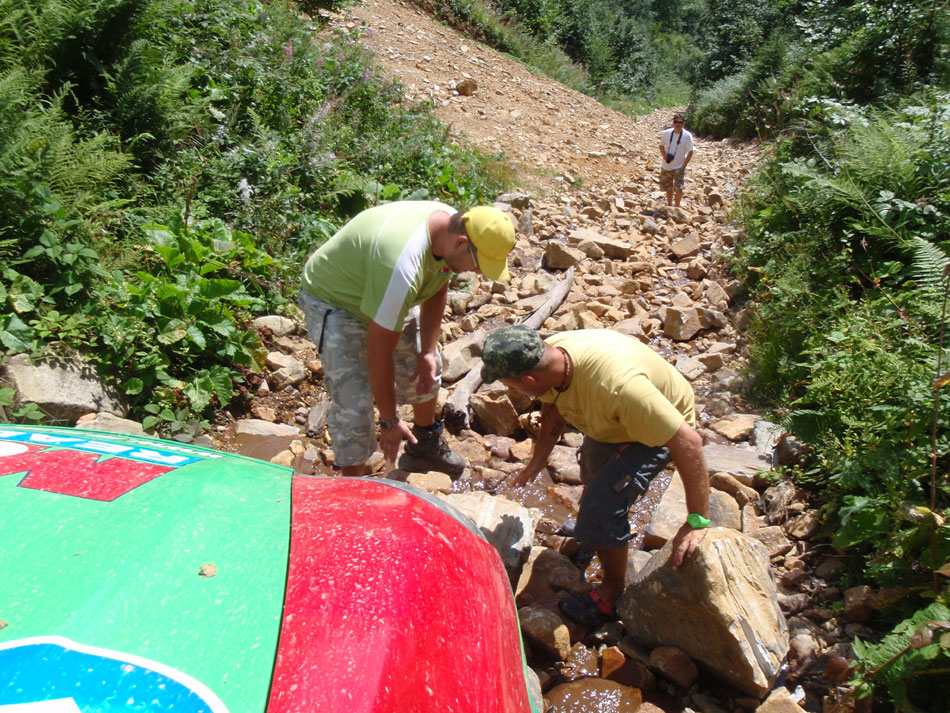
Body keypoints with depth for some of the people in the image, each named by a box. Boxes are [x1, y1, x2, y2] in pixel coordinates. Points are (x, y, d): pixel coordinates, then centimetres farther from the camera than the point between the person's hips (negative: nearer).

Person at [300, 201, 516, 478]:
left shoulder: (452, 224, -16)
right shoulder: (402, 265, -43)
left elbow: (436, 292, 2)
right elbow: (379, 351, -34)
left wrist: (428, 352, -5)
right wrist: (389, 421, -24)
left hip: (386, 296, 8)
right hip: (334, 301, -8)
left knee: (428, 368, 15)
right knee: (354, 404, -14)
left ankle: (425, 445, 39)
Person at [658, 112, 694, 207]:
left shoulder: (687, 136, -11)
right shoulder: (666, 133, -4)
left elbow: (690, 152, -7)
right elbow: (661, 145, 10)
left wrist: (684, 165, -13)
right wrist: (664, 155, -9)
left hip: (679, 167, -3)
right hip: (666, 166, 3)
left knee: (678, 188, -11)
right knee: (668, 188, 16)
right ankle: (669, 205, 35)